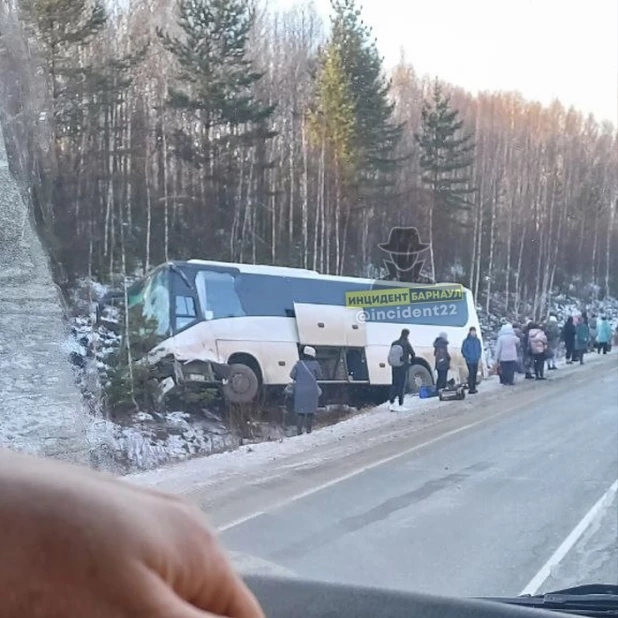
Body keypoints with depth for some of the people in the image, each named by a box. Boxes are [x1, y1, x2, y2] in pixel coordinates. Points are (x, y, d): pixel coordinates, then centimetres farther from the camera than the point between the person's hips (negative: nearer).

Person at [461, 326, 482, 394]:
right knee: (471, 373, -11)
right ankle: (470, 388, -8)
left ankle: (474, 388, 16)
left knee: (475, 374, 8)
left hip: (476, 360, 5)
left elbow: (480, 349, 16)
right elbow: (463, 350, -4)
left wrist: (479, 357, 6)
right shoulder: (466, 341, -7)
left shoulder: (477, 340, 7)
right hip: (469, 361, -5)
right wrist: (466, 357, -9)